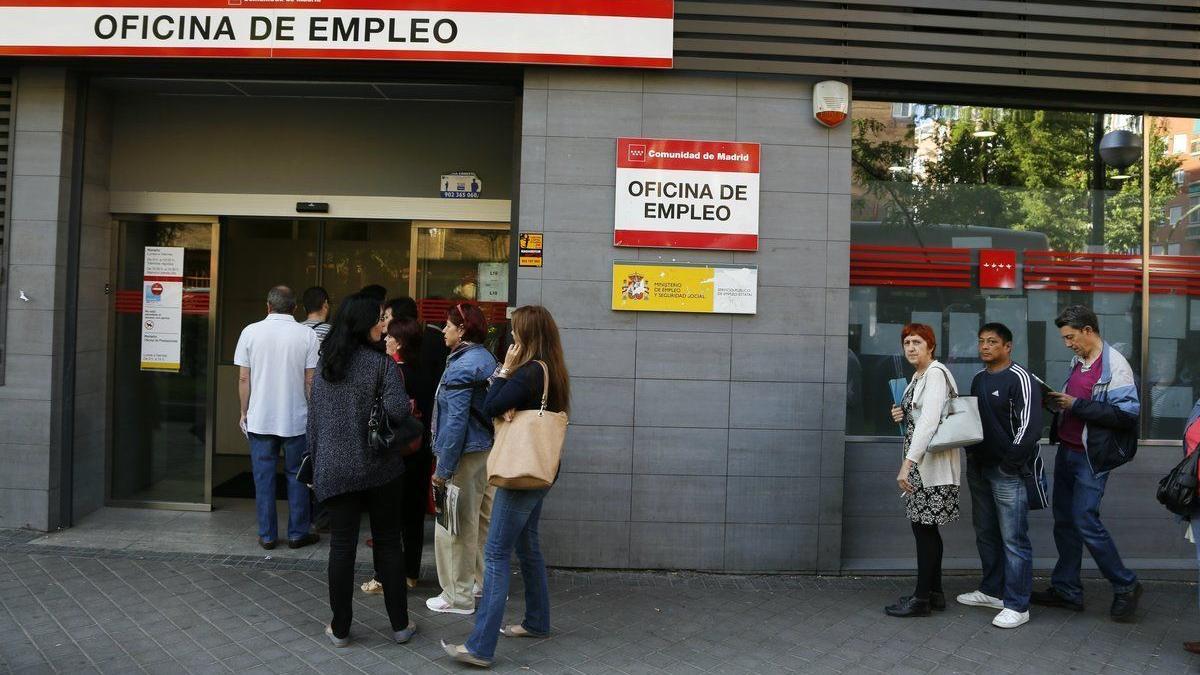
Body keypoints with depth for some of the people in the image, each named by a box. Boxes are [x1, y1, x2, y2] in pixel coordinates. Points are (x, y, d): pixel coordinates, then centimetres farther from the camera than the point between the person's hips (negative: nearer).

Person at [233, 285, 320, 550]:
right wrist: (313, 414, 7)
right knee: (297, 476, 10)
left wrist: (244, 412, 11)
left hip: (259, 419, 1)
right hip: (296, 419, -1)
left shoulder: (251, 332, -2)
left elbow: (243, 378, 0)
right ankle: (297, 534, 15)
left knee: (263, 477, 8)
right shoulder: (307, 335, -6)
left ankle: (267, 535, 14)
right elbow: (310, 381, -5)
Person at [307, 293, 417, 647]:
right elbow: (398, 411, -21)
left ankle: (340, 628, 15)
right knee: (389, 542, 8)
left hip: (334, 470, 3)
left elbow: (314, 420, 10)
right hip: (380, 468, -3)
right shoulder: (381, 363, -9)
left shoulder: (324, 366, 6)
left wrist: (315, 464, 17)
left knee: (342, 546, 8)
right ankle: (400, 625, 17)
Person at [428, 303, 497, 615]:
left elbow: (455, 422, -22)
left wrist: (443, 469, -17)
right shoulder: (486, 358, 9)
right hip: (487, 449, 9)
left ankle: (458, 597, 11)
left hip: (465, 455, -9)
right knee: (484, 519, 19)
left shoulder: (461, 367, -19)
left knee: (455, 527, 2)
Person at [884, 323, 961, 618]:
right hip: (920, 463, 10)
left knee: (924, 527, -4)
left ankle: (922, 598, 3)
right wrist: (902, 416, 4)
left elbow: (929, 421, -23)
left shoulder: (935, 373, -13)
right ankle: (934, 592, 22)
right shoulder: (918, 376, 16)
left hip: (931, 463, -10)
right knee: (925, 527, 13)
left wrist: (907, 464, -28)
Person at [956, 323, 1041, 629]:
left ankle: (1017, 606, 2)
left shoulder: (1020, 379, -10)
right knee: (986, 533, 16)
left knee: (1013, 540, -4)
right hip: (978, 467, 8)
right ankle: (992, 591, 29)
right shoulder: (979, 378, 15)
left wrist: (1011, 461, -17)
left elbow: (1030, 425, -17)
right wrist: (971, 454, 11)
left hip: (1007, 471, -8)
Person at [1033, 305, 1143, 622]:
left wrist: (1076, 405, -20)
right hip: (1066, 451, 9)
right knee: (1064, 520, 12)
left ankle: (1125, 586, 13)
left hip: (1091, 458, -9)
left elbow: (1127, 413, -22)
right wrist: (1058, 401, 4)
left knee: (1085, 521, -7)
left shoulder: (1114, 365, -15)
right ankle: (1066, 590, 22)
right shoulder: (1077, 361, 12)